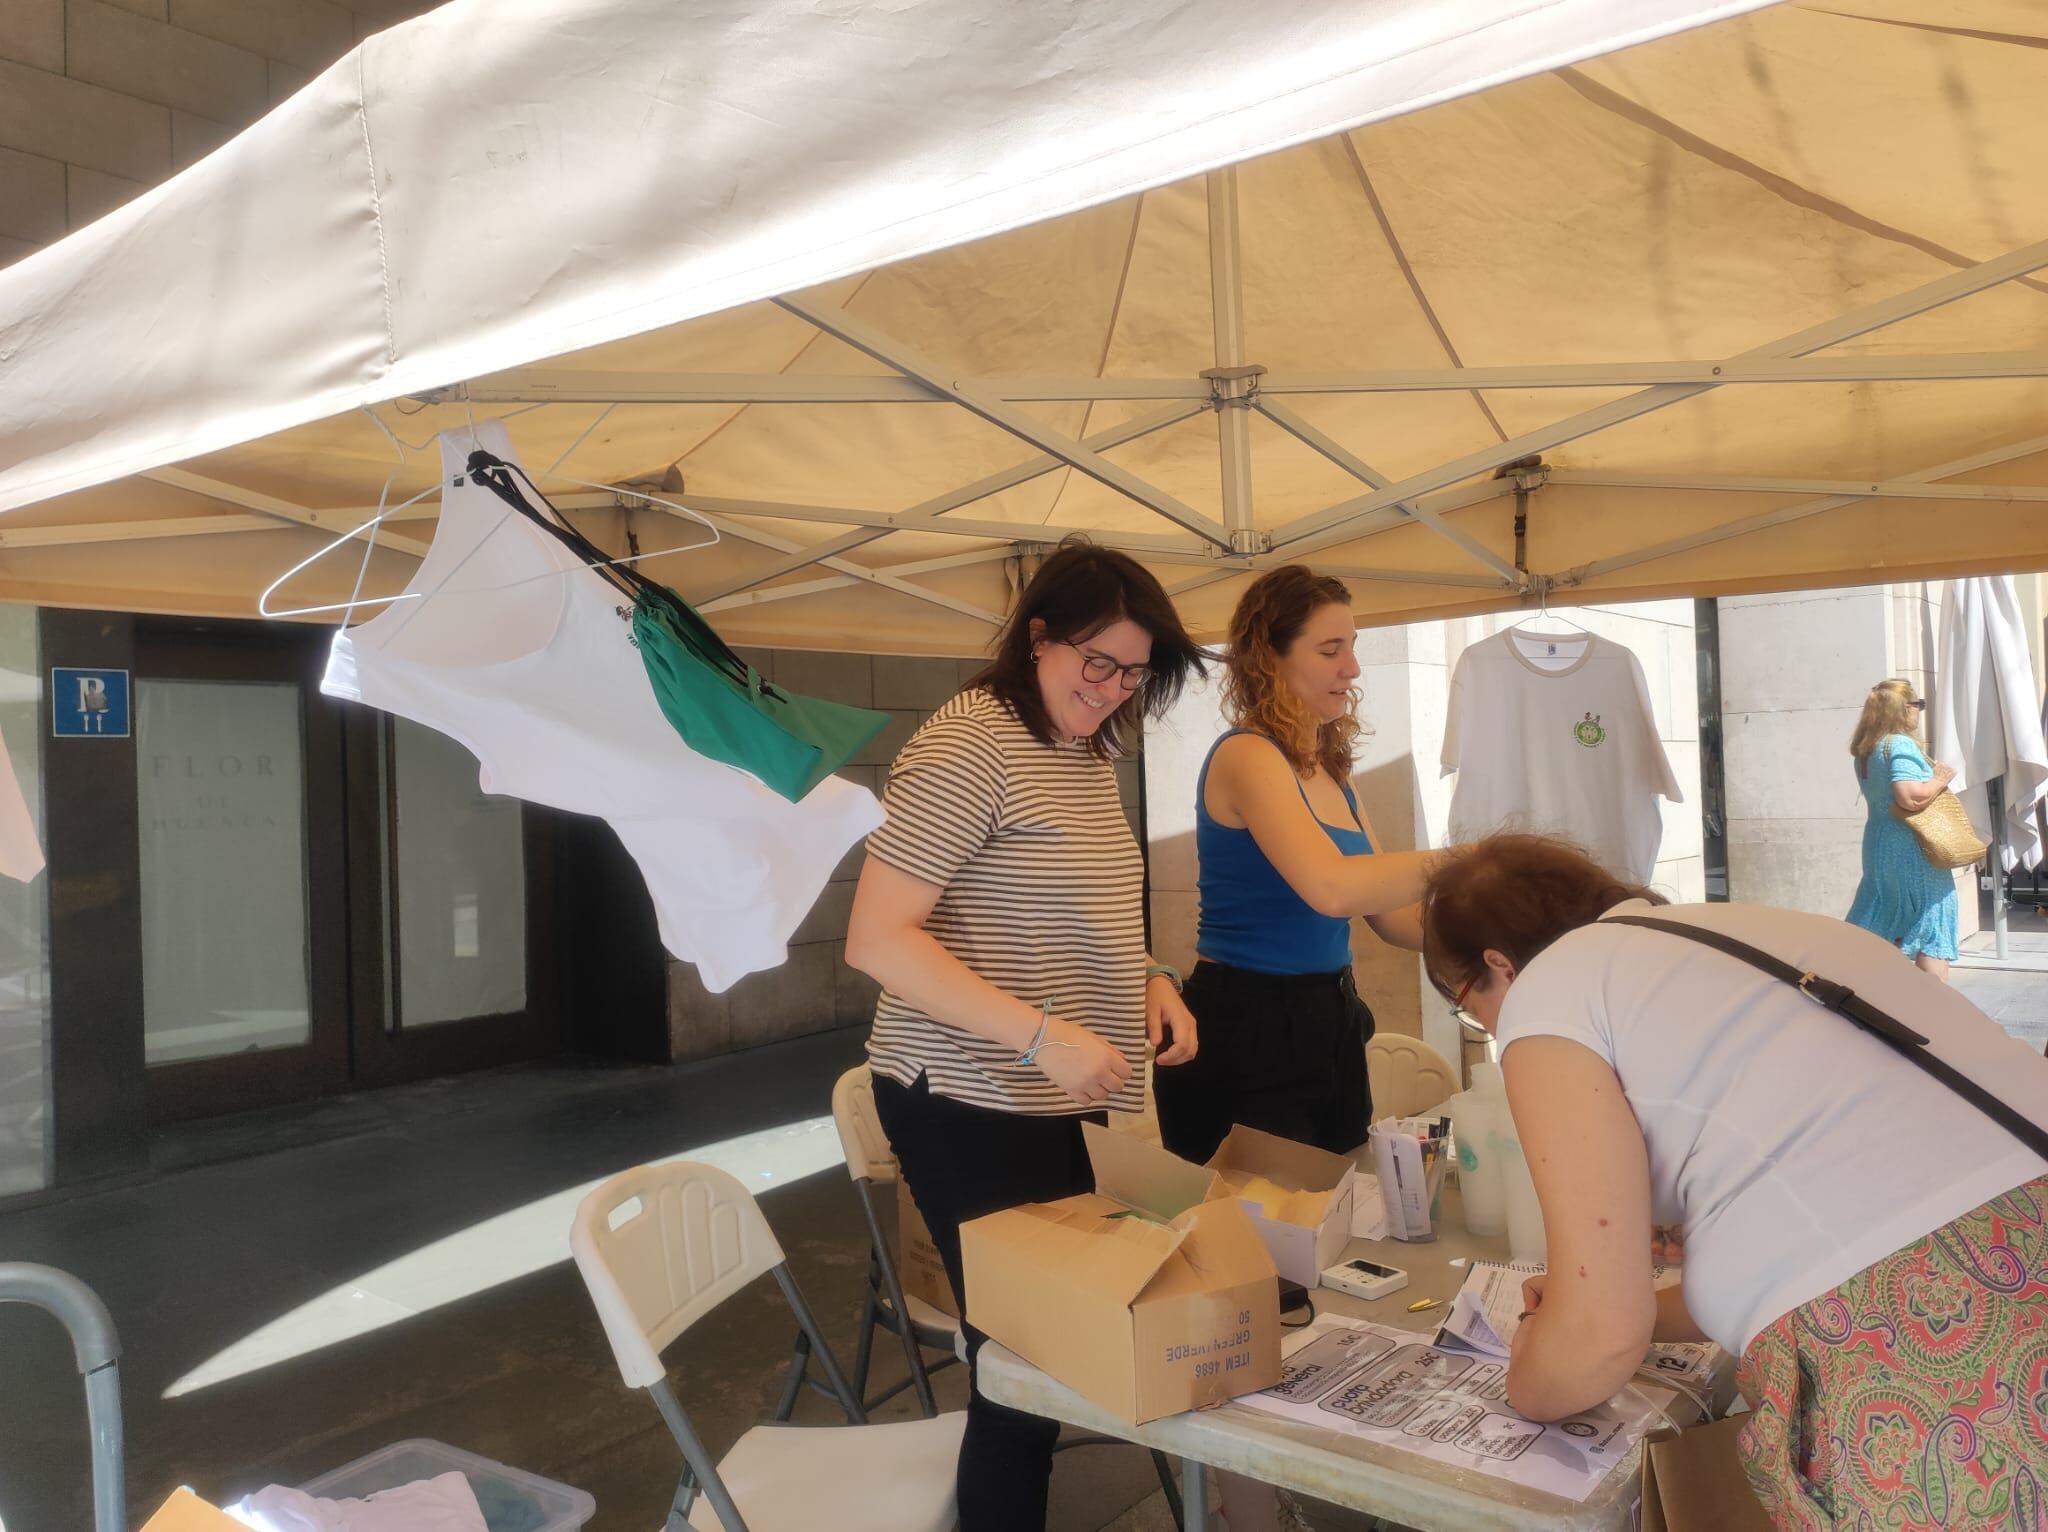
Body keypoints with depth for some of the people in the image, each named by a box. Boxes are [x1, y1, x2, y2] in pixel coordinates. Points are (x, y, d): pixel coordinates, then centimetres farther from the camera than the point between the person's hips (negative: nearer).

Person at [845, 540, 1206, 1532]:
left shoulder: (1091, 754, 10)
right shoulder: (967, 747, -17)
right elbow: (877, 941, -22)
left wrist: (1147, 980, 4)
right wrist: (1044, 1037, -28)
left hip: (1071, 1107, 8)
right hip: (976, 1112, -8)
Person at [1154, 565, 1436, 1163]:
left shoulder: (1329, 770, 11)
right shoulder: (1246, 756, -16)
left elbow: (1389, 915, 11)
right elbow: (1331, 887, -32)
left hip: (1328, 1025, 9)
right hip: (1247, 1032, -9)